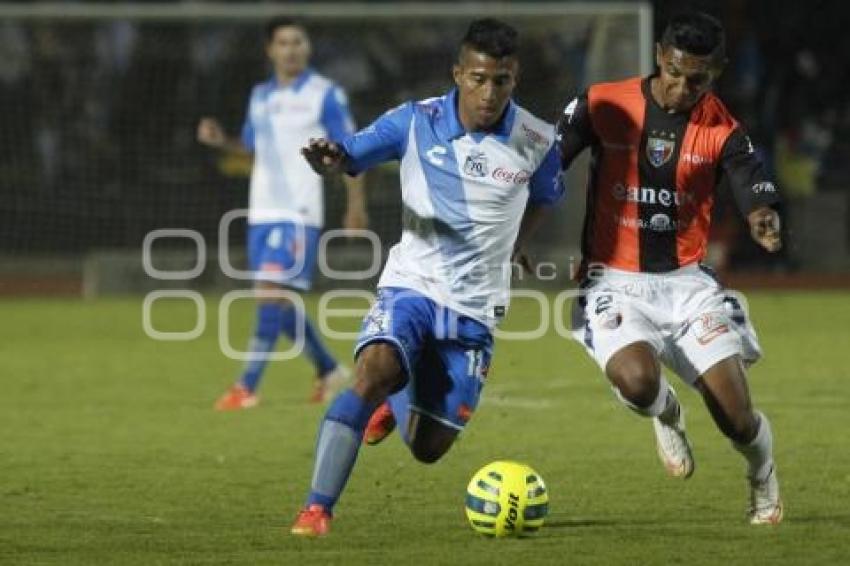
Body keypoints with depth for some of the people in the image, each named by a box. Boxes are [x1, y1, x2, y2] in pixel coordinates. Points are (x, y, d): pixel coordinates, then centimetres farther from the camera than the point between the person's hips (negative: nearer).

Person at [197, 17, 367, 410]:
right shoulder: (260, 96, 13)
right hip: (262, 212, 7)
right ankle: (328, 371, 29)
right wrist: (221, 141, 4)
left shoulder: (325, 95, -4)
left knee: (272, 295, -15)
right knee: (279, 303, 10)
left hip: (298, 214, -7)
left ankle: (246, 388, -16)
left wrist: (356, 205, -6)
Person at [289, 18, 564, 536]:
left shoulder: (537, 142, -4)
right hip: (410, 284, -2)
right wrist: (330, 160, -33)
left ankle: (399, 399, 42)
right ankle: (317, 509, -29)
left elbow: (544, 197, 17)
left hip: (476, 307, 2)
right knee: (372, 372, -33)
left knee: (427, 449, 5)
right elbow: (351, 155, -10)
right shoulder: (417, 122, -8)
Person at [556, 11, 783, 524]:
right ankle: (667, 415, 9)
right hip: (615, 283, -1)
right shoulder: (603, 106, -5)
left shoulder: (722, 131, -4)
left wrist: (765, 221, -40)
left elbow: (757, 192, -16)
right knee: (637, 380, -32)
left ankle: (764, 481, 29)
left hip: (686, 282, 1)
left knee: (736, 418, -9)